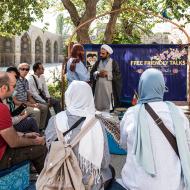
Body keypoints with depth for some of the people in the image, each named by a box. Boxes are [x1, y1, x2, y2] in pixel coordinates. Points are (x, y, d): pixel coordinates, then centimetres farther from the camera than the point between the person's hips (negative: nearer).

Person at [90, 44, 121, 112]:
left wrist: (107, 74, -14)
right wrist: (98, 74, -9)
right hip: (98, 89, 4)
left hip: (108, 89, -4)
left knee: (107, 106, -4)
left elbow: (118, 75, -6)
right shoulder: (98, 63, 14)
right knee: (98, 105, 5)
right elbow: (91, 73, 10)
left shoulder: (113, 63, 1)